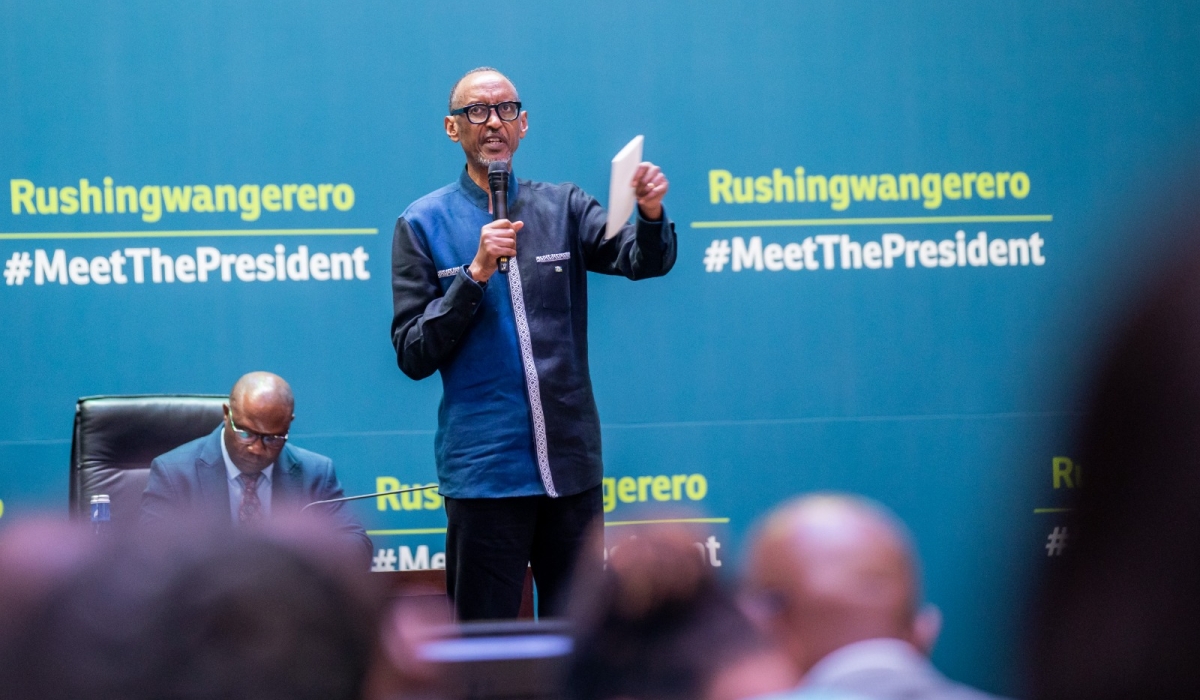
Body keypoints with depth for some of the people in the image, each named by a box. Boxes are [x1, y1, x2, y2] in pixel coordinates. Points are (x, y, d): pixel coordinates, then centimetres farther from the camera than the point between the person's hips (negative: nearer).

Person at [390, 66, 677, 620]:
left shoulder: (562, 208, 10)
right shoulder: (424, 224, 3)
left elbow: (643, 261, -5)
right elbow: (413, 355, -3)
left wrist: (651, 215, -26)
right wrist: (476, 273, -14)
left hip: (571, 464, 2)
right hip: (483, 467, -2)